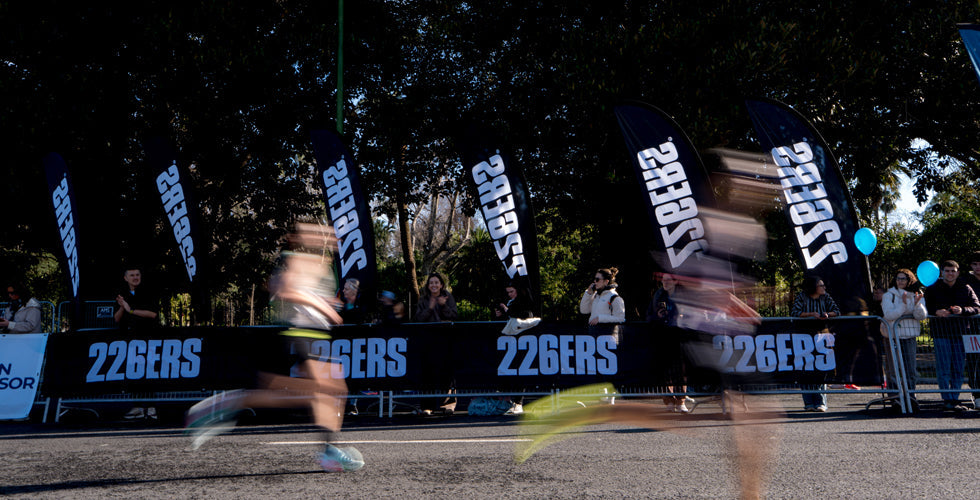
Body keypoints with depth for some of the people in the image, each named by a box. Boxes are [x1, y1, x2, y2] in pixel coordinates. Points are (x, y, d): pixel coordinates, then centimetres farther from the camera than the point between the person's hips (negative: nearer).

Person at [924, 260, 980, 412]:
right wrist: (936, 312, -17)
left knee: (958, 369, 5)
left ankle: (955, 399, 12)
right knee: (944, 369, -6)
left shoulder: (966, 289, 10)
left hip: (960, 332, 2)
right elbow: (925, 308, 3)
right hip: (941, 333, -2)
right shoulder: (932, 289, 6)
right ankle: (947, 401, -4)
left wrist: (963, 310, -15)